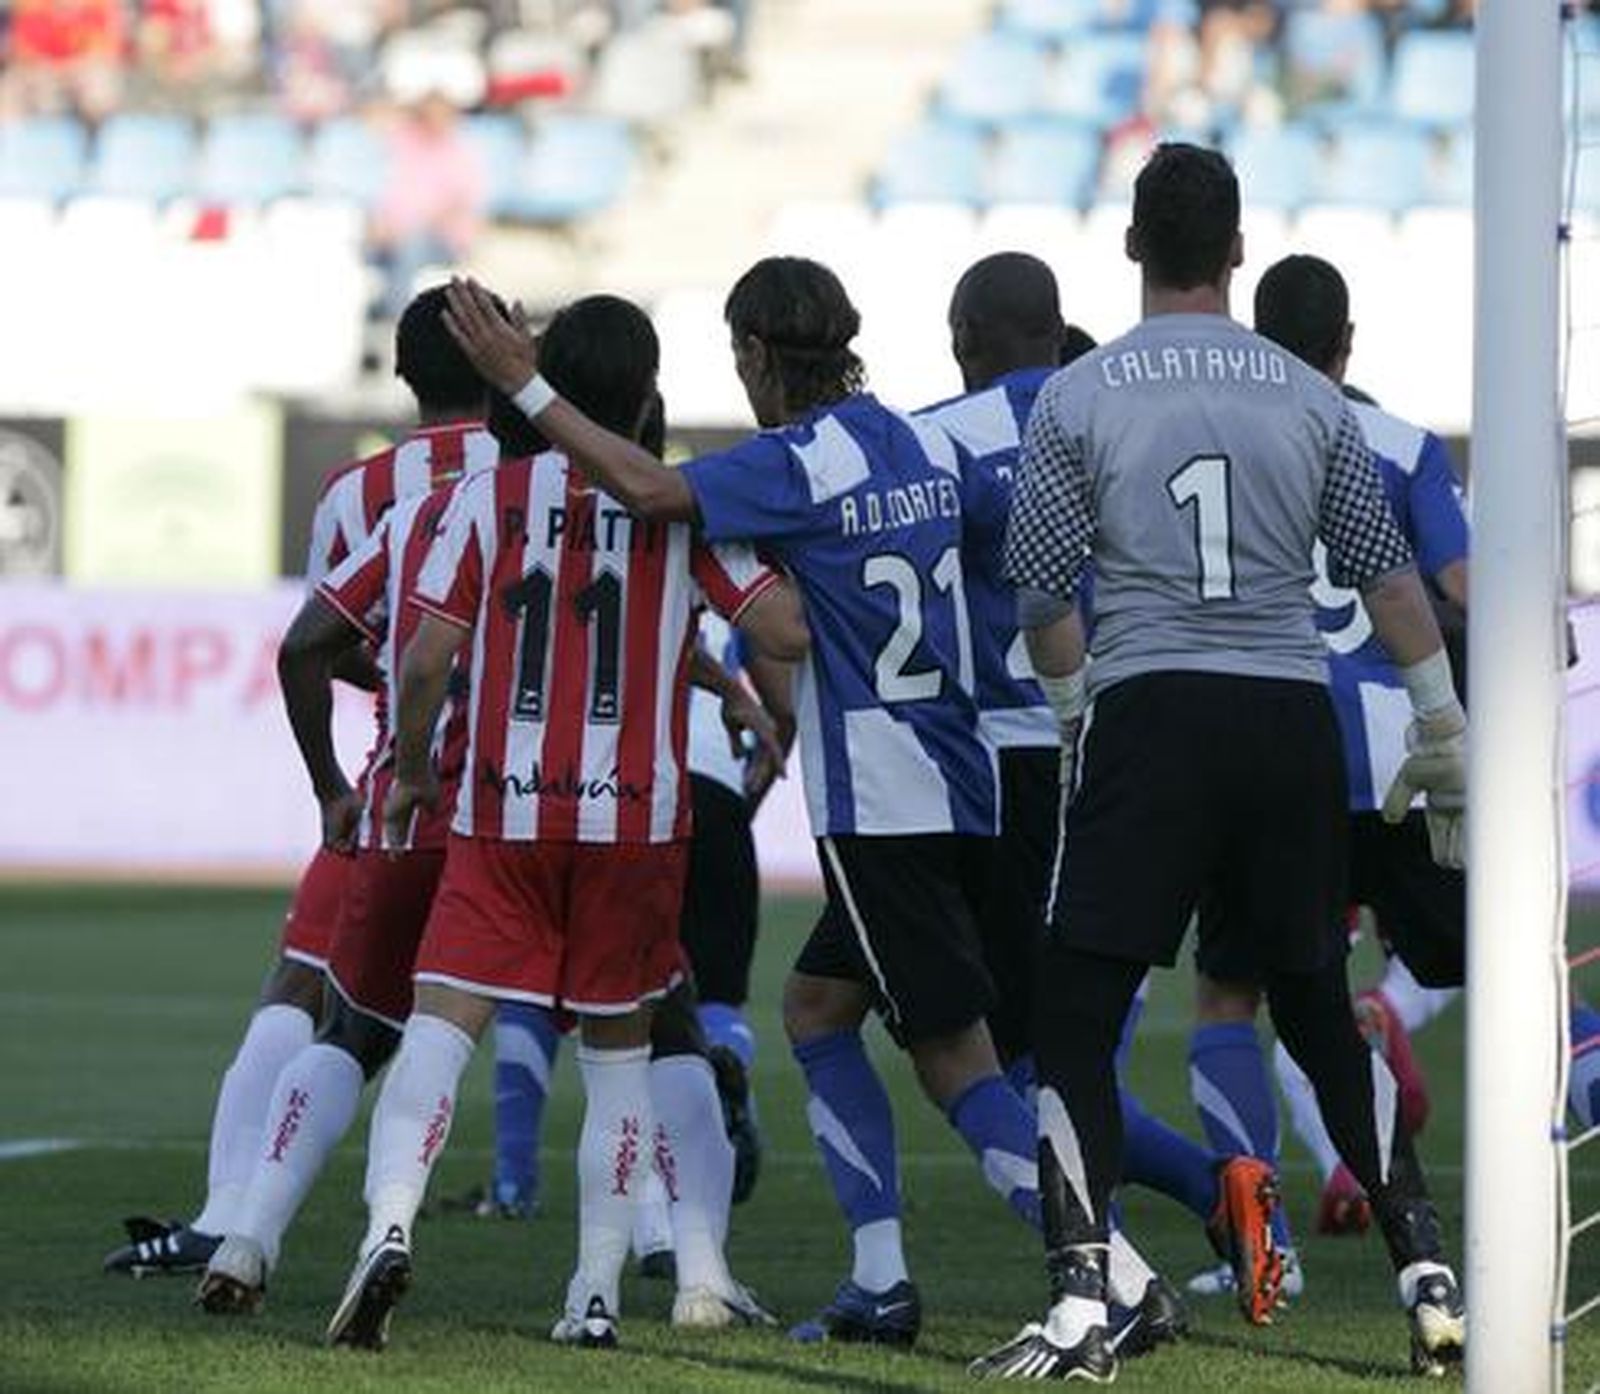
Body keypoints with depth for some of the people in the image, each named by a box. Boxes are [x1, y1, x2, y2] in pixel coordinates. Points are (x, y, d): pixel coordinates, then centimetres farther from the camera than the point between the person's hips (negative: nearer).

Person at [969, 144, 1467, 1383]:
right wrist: (1443, 729, 19)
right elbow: (1388, 575, 10)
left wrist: (1076, 712, 18)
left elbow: (1044, 595, 1)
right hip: (1292, 721, 3)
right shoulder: (1309, 399, 6)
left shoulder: (1075, 399, -1)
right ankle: (1430, 1273, 13)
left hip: (1151, 718, -3)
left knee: (1077, 1023, 2)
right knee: (1320, 1014, 16)